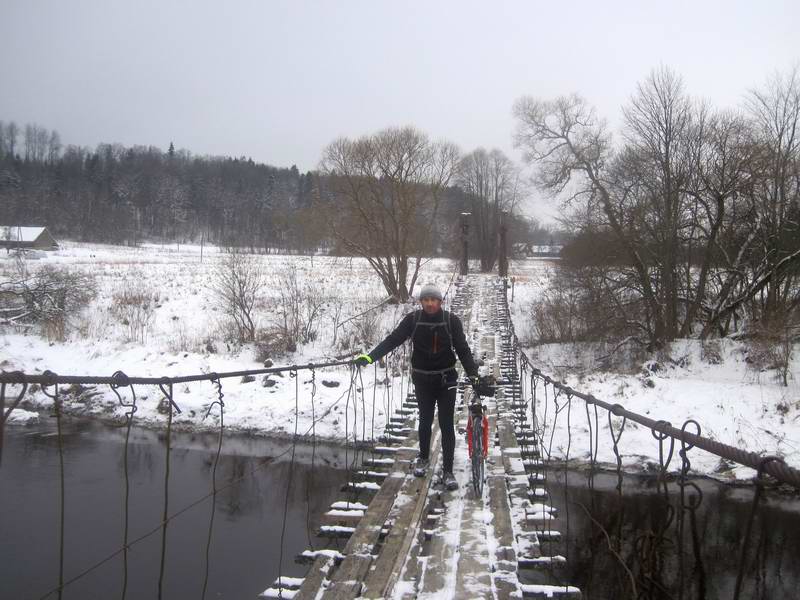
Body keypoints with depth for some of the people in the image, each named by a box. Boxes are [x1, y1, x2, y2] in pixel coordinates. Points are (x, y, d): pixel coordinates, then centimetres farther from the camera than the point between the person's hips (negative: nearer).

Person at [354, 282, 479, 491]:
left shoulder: (451, 320, -10)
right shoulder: (413, 319, -8)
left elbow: (463, 349, -10)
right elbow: (392, 340, -13)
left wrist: (473, 374, -22)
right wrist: (369, 357, -25)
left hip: (446, 380, -1)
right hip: (423, 380, 1)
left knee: (447, 425, -1)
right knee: (425, 420, 15)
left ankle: (448, 471, 8)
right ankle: (423, 458, 37)